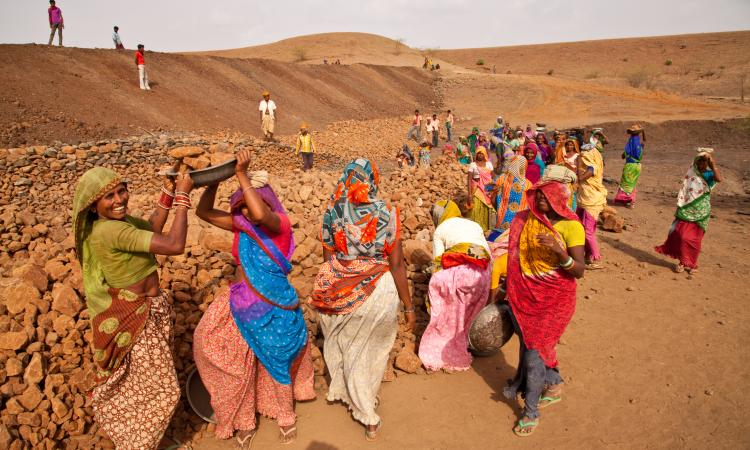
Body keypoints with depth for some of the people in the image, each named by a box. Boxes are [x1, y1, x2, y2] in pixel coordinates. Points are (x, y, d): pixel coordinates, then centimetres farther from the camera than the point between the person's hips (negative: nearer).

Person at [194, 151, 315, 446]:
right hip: (242, 306, 4)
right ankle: (244, 421, 38)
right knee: (239, 367, 15)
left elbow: (261, 215, -40)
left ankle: (286, 417, 41)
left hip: (274, 310, -4)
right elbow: (204, 212, -2)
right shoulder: (241, 224, -2)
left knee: (276, 365, 16)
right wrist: (215, 180, -15)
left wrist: (242, 175, -35)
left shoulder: (280, 223, -17)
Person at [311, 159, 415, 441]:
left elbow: (328, 259, 0)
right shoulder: (386, 214, -13)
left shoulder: (331, 213, -7)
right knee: (372, 349, 20)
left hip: (341, 291, 2)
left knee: (346, 345, 24)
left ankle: (368, 416, 41)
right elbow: (397, 264, -12)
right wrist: (408, 306, -3)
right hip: (377, 290, -2)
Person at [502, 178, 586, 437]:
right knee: (530, 344, 16)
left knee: (534, 351, -2)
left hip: (555, 300, -5)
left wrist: (560, 252, -34)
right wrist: (511, 293, 12)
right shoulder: (526, 220, -1)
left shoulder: (571, 226, -14)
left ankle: (531, 412, 18)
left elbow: (579, 271, -17)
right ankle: (553, 385, 46)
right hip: (527, 296, 5)